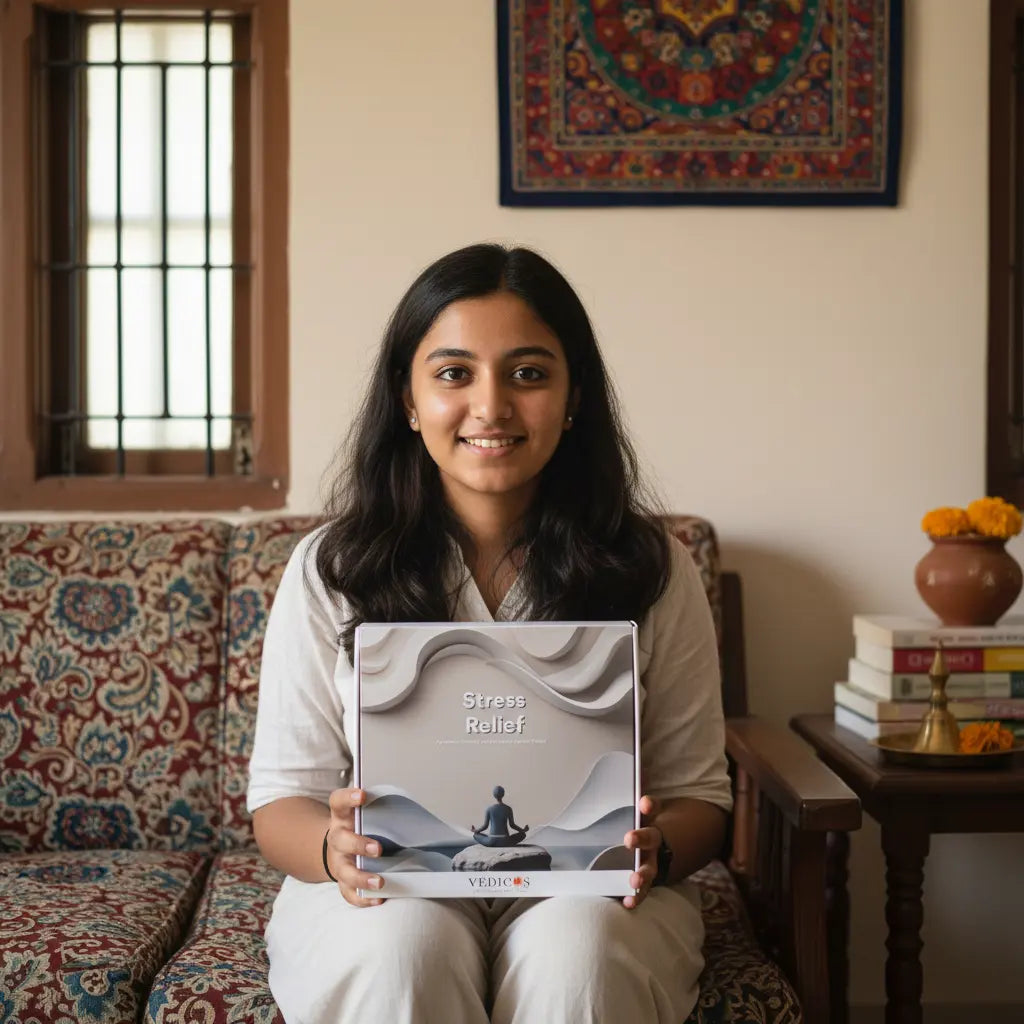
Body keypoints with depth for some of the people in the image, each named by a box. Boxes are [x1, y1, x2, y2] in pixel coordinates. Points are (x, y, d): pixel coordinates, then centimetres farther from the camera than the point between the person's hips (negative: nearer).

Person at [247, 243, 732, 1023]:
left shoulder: (652, 570, 0)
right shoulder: (329, 572, -1)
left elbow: (697, 794, 4)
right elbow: (281, 797, 1)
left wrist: (655, 851, -20)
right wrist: (334, 849, -22)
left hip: (582, 895, 0)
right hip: (388, 894, 0)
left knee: (575, 955, -33)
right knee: (402, 953, -33)